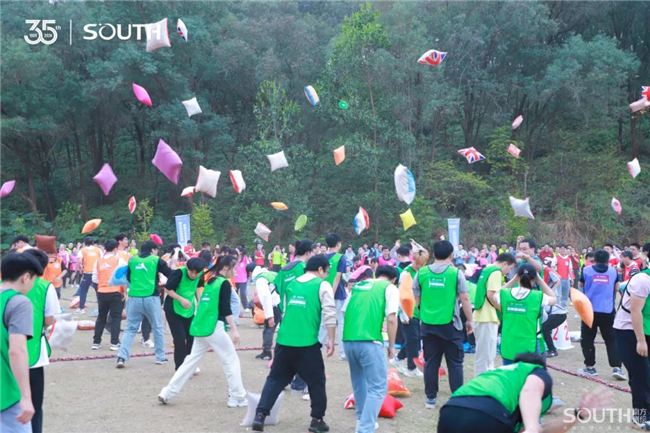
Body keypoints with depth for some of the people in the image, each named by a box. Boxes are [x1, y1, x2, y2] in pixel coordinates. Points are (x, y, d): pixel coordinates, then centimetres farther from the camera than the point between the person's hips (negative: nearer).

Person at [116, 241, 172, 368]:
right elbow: (171, 275, 7)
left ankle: (122, 357, -5)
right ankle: (160, 357, 19)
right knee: (157, 328, 13)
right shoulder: (156, 260, 1)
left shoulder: (132, 260, 10)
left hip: (134, 298, 3)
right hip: (151, 298, -2)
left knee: (130, 329, 9)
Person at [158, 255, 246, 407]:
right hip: (213, 327, -8)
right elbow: (226, 310, -15)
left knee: (192, 360, 14)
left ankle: (167, 393, 12)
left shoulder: (210, 282, 17)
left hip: (200, 327, 8)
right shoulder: (225, 283, -7)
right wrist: (234, 330, -16)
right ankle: (237, 397, 4)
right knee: (231, 360, 3)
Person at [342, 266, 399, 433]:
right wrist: (392, 346, 6)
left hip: (348, 340, 6)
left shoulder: (357, 286, 22)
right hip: (369, 341, -6)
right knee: (378, 387, 2)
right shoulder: (390, 288, 6)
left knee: (358, 382, 25)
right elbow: (391, 319, -4)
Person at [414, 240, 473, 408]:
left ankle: (431, 398, 15)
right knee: (455, 363, 7)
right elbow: (465, 298, -6)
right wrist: (469, 320, 3)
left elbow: (416, 299, 8)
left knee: (431, 362, 11)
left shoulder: (421, 273, 0)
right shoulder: (456, 273, -7)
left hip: (428, 324, 3)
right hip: (450, 325, -2)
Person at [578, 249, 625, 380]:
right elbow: (617, 288, 13)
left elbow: (580, 285, 16)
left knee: (587, 339, 10)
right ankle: (616, 368, -2)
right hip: (608, 311, 1)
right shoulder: (613, 271, 3)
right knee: (612, 340, 8)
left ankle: (590, 367, 14)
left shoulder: (587, 270, 0)